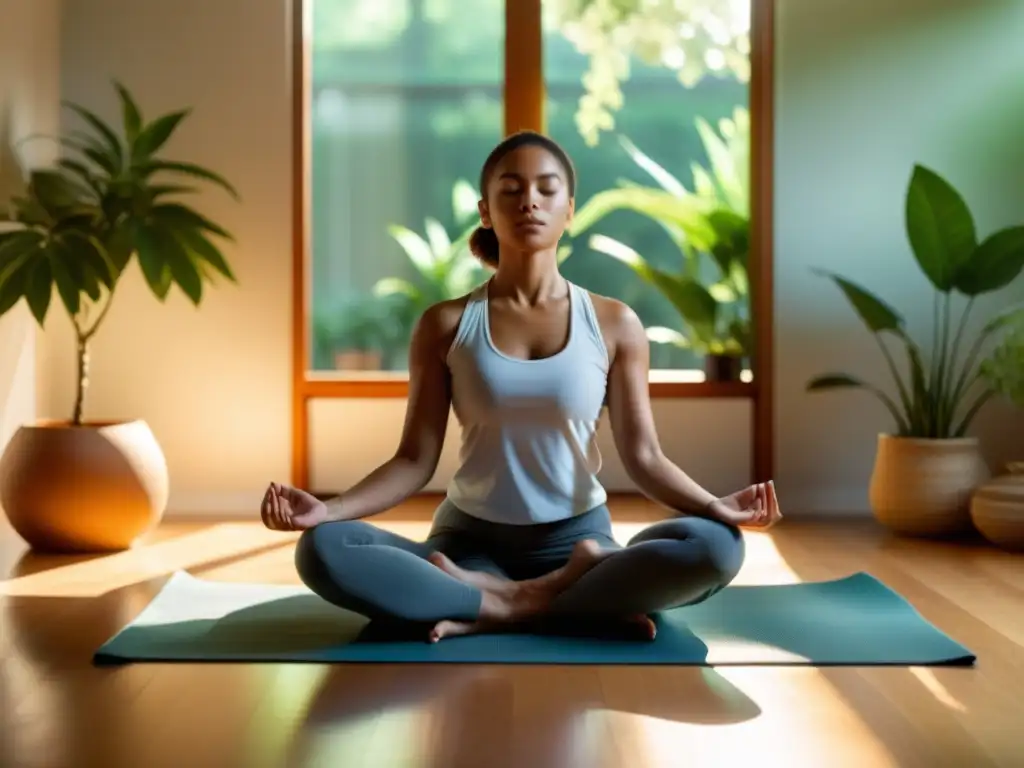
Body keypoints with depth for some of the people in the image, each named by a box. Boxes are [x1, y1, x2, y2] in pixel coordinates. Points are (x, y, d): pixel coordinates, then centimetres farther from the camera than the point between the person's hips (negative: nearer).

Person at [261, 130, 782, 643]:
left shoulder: (614, 324, 0)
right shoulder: (445, 326, 0)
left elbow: (642, 455, -3)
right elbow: (415, 460, -2)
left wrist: (714, 505, -22)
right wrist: (328, 509, -18)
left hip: (577, 539, 0)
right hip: (470, 539, 0)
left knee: (715, 547, -29)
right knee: (323, 550, -28)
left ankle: (489, 613, -22)